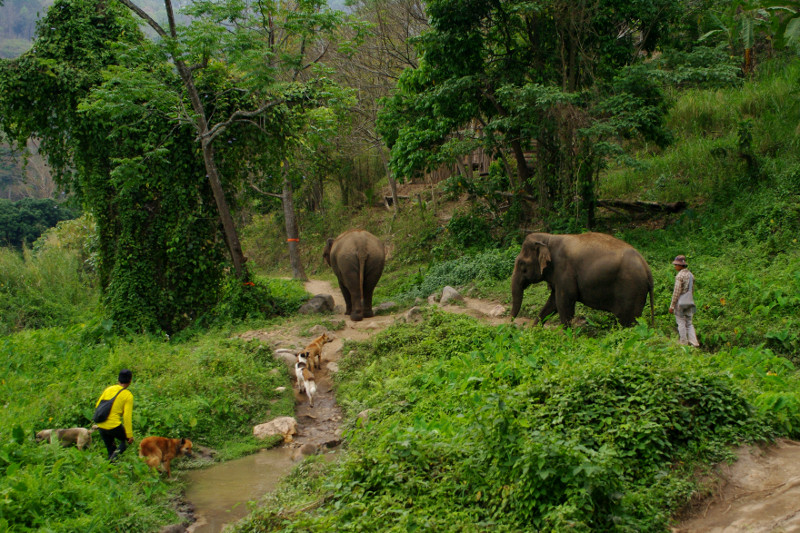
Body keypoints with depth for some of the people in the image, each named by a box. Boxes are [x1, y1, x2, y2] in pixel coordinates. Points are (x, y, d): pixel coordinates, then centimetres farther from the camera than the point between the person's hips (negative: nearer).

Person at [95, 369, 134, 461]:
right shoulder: (128, 395, -7)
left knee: (111, 449, 20)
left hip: (101, 426, 5)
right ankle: (118, 451, -11)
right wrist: (130, 435, -8)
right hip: (114, 426, -5)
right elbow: (127, 416, -11)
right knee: (126, 440, 18)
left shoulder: (108, 389, 8)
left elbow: (97, 406, 11)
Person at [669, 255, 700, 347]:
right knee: (689, 323, 12)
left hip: (680, 303, -8)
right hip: (690, 302, 8)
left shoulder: (680, 275, -14)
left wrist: (672, 305, -13)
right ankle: (694, 342, 3)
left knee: (681, 323, 0)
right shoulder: (691, 275, 11)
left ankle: (684, 343, 2)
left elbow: (677, 292, -16)